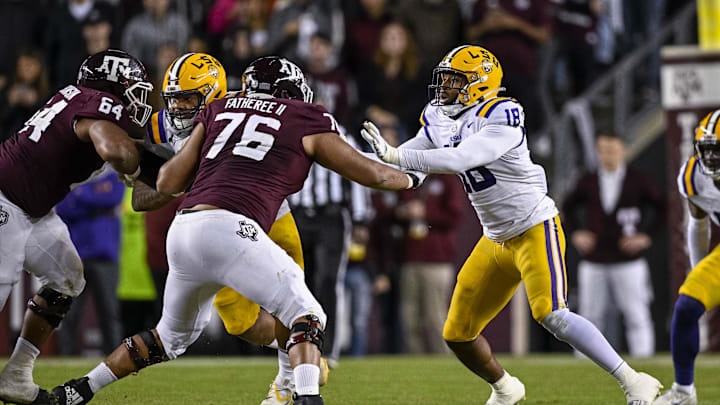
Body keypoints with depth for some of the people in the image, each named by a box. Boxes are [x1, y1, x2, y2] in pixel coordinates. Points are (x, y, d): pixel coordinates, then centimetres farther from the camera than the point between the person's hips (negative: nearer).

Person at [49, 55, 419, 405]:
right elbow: (371, 174, 21)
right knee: (305, 316, 1)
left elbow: (168, 183, 23)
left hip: (183, 230, 6)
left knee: (172, 336, 26)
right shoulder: (307, 121, 14)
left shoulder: (219, 111, 25)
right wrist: (408, 179, 40)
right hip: (229, 231, -6)